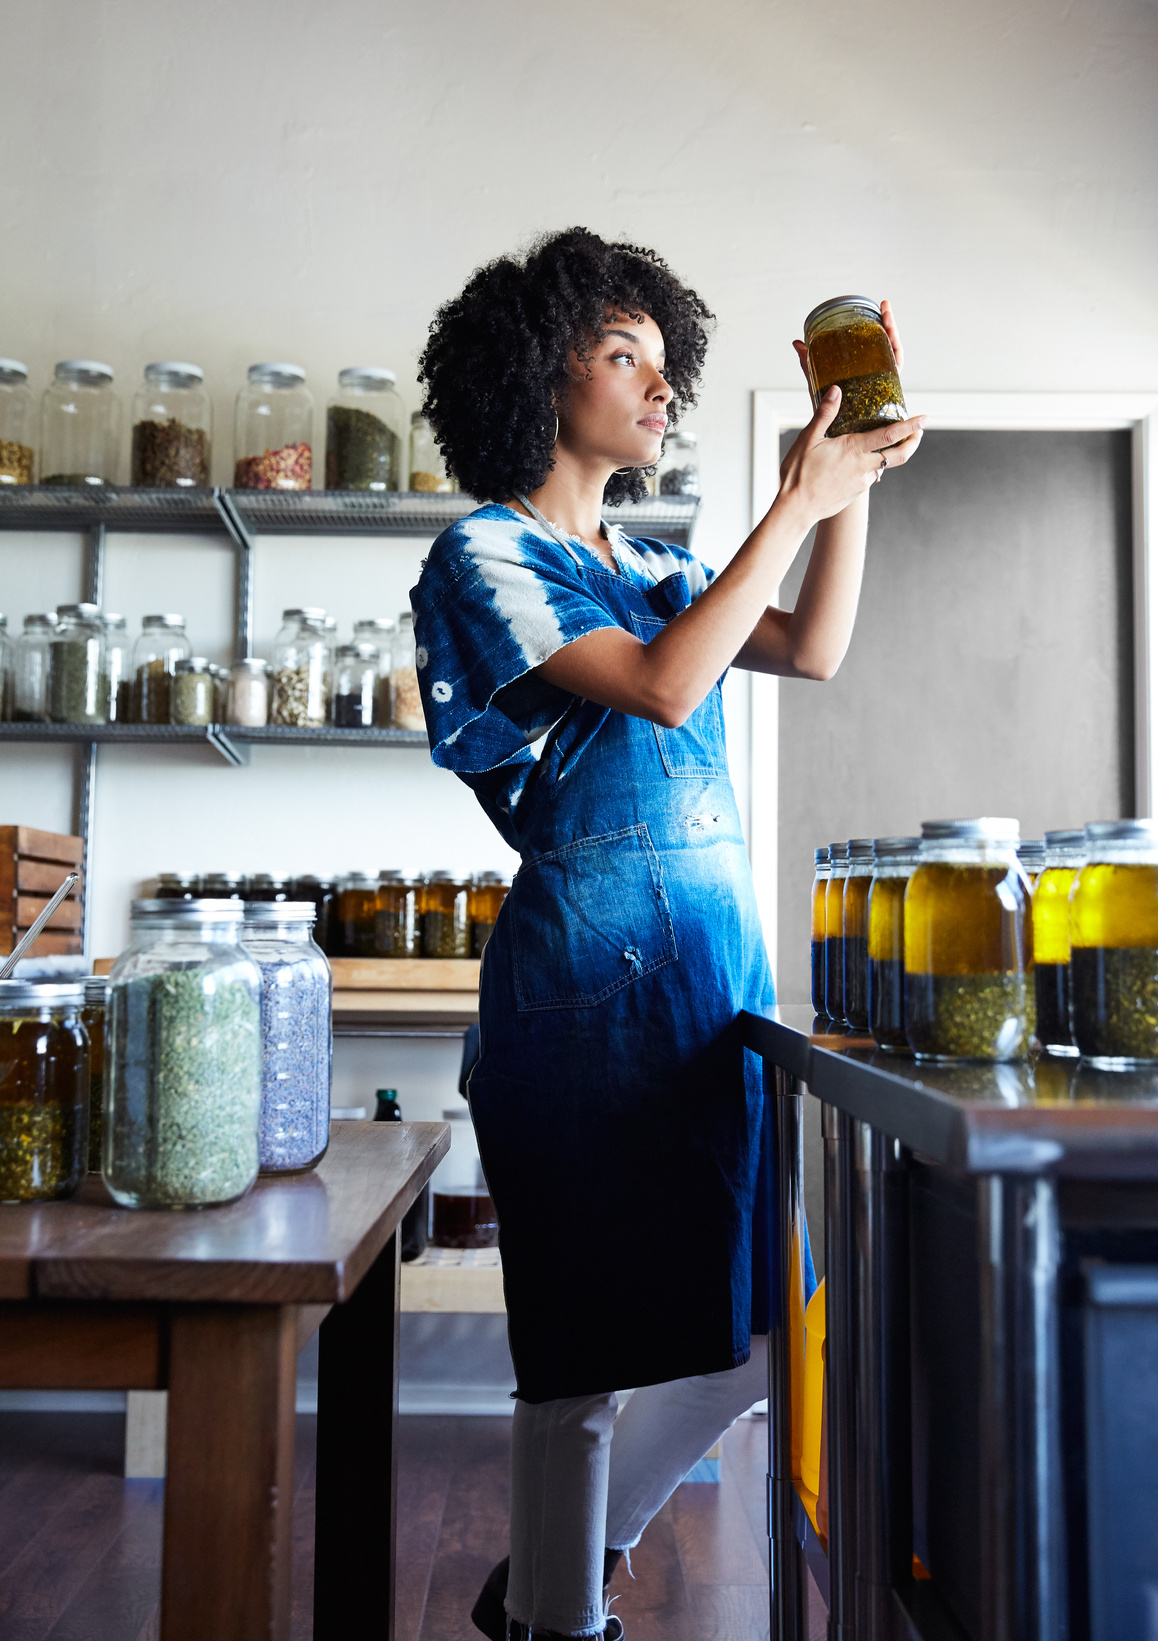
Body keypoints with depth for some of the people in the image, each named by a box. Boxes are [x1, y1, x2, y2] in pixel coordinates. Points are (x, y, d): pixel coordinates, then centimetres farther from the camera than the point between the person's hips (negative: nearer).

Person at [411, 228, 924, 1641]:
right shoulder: (487, 554, -2)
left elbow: (811, 652, 13)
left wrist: (855, 479, 8)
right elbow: (665, 686, -14)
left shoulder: (646, 563, 21)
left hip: (718, 953, 8)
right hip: (591, 960, -8)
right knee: (583, 1350, 2)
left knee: (745, 1325, 13)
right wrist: (795, 502, -7)